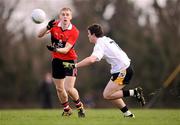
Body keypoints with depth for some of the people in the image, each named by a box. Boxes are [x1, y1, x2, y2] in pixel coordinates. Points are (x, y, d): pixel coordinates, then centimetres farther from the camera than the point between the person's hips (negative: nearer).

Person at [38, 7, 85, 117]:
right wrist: (48, 27, -29)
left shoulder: (74, 31, -16)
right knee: (59, 88, 10)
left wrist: (55, 49, -42)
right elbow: (40, 35, -11)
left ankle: (80, 106, 13)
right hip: (57, 60, 4)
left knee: (69, 88, -14)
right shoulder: (55, 25, -5)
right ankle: (67, 109, 32)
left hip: (70, 60, -4)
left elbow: (66, 50, -23)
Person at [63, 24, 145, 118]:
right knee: (110, 94, 12)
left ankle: (134, 92, -10)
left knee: (107, 95, -9)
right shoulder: (106, 39, 14)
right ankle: (127, 113, 12)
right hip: (125, 68, 10)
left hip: (122, 71, -10)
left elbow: (91, 60, -32)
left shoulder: (100, 45, -16)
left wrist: (74, 66, -29)